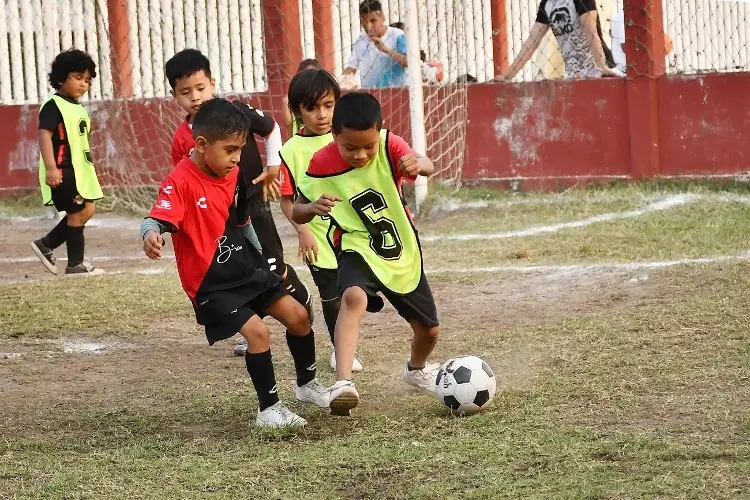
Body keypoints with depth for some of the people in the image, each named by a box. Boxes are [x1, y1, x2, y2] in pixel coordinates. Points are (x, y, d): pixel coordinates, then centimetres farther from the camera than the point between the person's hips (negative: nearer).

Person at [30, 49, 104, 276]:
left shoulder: (78, 108, 16)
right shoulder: (53, 106, -13)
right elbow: (44, 135, -22)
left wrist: (88, 168, 25)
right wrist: (51, 167, -31)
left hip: (79, 170, 9)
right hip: (63, 172, -9)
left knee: (86, 211, 12)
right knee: (77, 213, -4)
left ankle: (46, 245, 20)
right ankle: (75, 264, 5)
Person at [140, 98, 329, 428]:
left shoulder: (233, 175, 3)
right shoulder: (181, 182, -22)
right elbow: (156, 219, -37)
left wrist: (263, 260, 25)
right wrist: (151, 235, -60)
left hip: (245, 266, 8)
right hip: (211, 283, -8)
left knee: (297, 315, 5)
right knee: (257, 330, -19)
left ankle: (307, 384, 29)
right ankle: (269, 410, -3)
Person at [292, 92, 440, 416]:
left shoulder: (389, 146, -16)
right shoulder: (322, 165, -17)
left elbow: (428, 167, -34)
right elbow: (297, 213, -8)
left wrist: (417, 164, -58)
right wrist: (313, 207, -32)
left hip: (403, 252, 3)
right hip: (358, 251, -3)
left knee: (428, 330, 13)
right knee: (353, 297, -37)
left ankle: (417, 369, 49)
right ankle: (343, 383, -47)